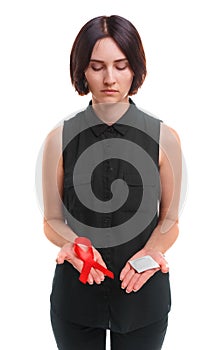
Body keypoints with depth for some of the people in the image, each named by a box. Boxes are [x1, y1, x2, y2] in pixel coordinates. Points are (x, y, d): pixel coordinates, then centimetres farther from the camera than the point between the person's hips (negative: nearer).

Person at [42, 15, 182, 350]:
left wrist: (153, 250, -19)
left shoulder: (164, 139, -7)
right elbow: (52, 221, 0)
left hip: (142, 290, 0)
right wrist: (74, 243, -20)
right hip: (76, 291, 1)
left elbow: (169, 220, 0)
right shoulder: (60, 139, -6)